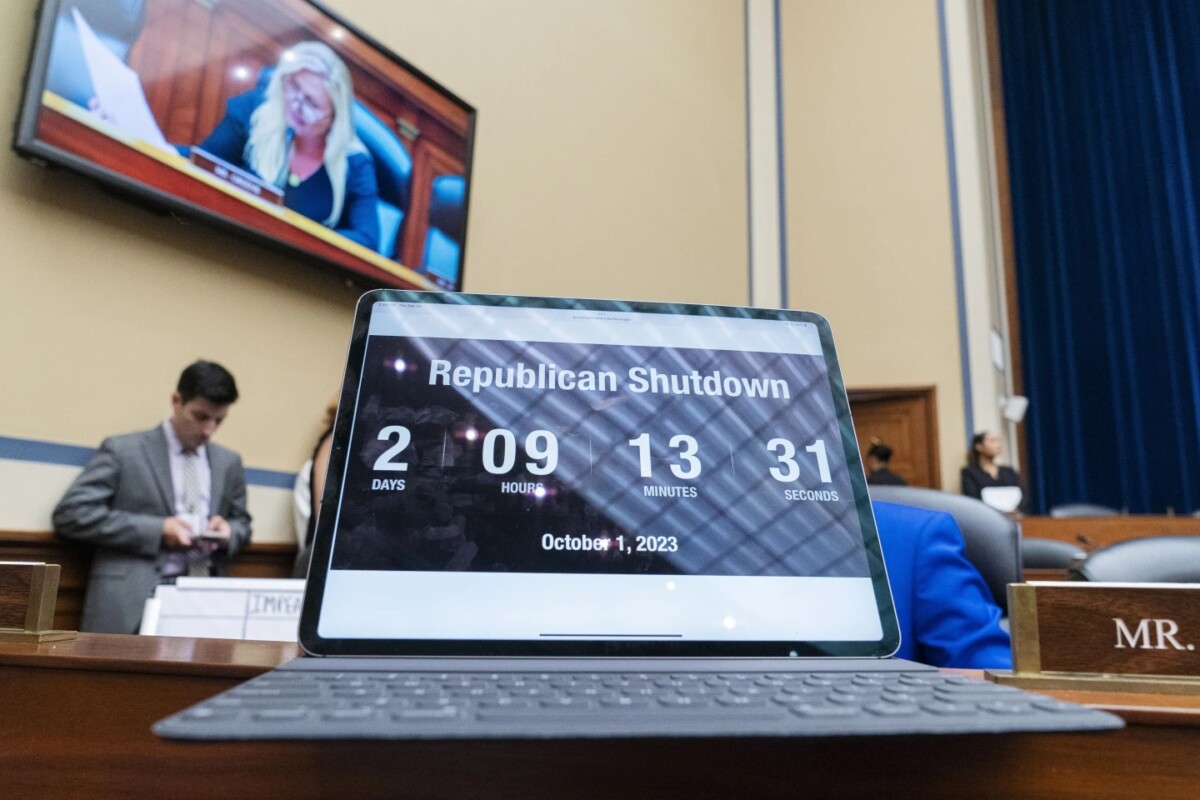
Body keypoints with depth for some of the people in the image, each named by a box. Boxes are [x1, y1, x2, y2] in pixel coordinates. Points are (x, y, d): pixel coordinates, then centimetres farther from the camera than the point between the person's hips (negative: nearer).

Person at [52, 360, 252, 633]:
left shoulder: (229, 462, 15)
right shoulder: (123, 450, 2)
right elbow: (70, 513, -6)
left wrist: (229, 531, -1)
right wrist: (156, 530, -13)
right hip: (135, 602, -3)